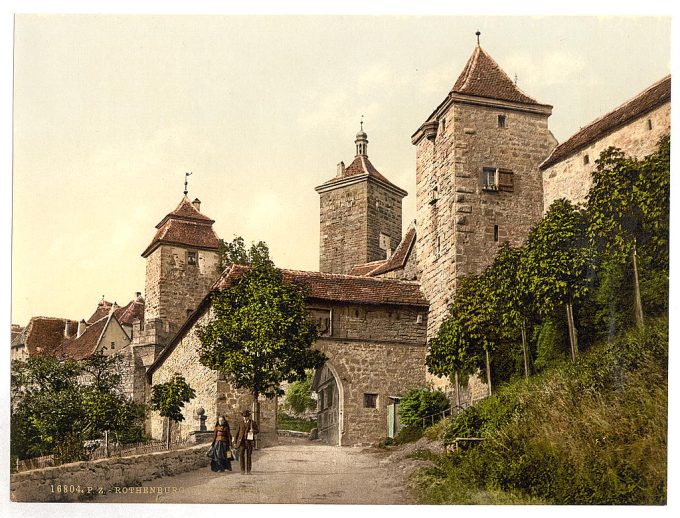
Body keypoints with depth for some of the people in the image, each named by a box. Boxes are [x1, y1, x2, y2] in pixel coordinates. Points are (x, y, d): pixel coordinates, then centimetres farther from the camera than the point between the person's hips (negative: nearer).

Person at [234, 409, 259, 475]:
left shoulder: (253, 423, 2)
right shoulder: (240, 423, 7)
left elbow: (257, 431, 7)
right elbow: (237, 432, 9)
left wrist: (253, 431, -17)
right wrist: (235, 441, 5)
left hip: (249, 441, -1)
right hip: (242, 441, 1)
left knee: (249, 456, -1)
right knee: (241, 455, -5)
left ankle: (248, 470, 6)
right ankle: (243, 470, 4)